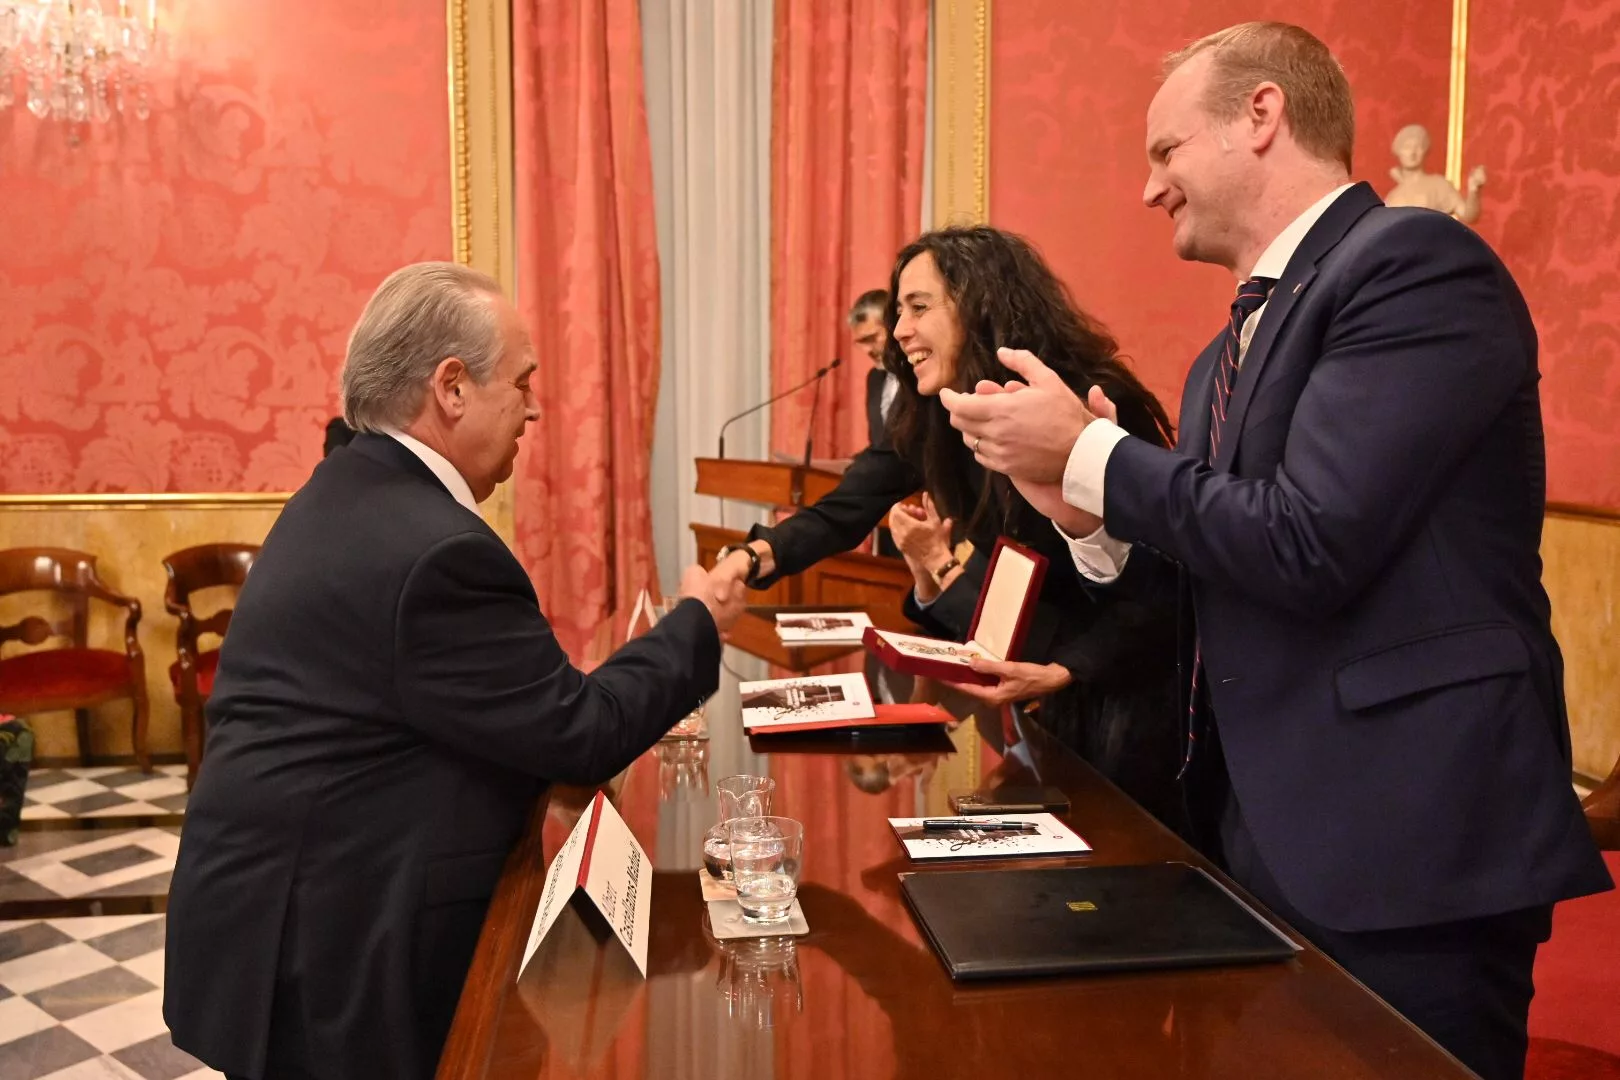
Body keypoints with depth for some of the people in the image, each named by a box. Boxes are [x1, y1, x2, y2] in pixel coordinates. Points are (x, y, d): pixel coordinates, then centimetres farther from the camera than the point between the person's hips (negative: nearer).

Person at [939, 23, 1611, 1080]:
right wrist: (1090, 508, -1)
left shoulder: (1419, 262, -13)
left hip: (1406, 840, -8)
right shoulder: (1235, 348, 14)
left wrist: (1090, 452, -12)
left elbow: (1305, 544, -24)